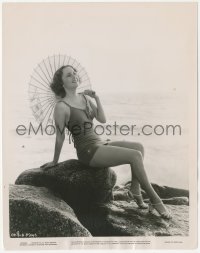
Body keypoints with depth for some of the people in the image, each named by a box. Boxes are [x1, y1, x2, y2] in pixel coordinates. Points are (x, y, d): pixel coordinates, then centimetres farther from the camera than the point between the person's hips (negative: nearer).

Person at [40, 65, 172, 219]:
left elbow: (102, 120, 6)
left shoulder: (85, 98, 11)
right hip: (88, 151, -8)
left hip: (100, 144, 8)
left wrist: (97, 98, -5)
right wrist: (55, 161, 3)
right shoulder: (61, 106, -11)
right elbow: (60, 137, -5)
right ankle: (155, 200, -8)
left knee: (139, 147, -8)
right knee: (135, 155, -20)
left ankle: (135, 192, -1)